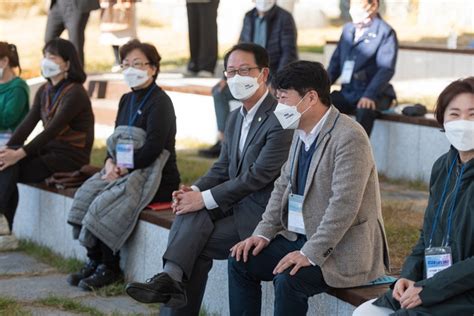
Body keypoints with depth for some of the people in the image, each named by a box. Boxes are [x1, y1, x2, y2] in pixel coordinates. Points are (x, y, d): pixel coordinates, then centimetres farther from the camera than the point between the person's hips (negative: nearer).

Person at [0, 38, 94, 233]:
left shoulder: (75, 93, -14)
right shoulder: (45, 91, 11)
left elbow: (52, 130, -24)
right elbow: (28, 123, 1)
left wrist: (20, 154, -31)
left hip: (70, 156, -7)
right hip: (49, 149, 7)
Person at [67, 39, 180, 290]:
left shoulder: (160, 102, -10)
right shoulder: (127, 100, 17)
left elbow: (153, 147, -18)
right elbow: (115, 139, 18)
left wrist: (124, 168, -18)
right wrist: (111, 162, -3)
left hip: (155, 175, -8)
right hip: (123, 170, 8)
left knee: (105, 204, -25)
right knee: (85, 196, -12)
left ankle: (110, 268, -10)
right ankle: (94, 262, -6)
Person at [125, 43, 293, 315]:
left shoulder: (279, 119, -16)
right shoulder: (236, 118, 14)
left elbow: (258, 175, -21)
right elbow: (222, 169, 15)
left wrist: (205, 198, -20)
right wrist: (194, 191, -6)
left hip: (263, 213, -7)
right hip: (236, 203, 7)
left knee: (197, 245, -21)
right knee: (191, 213, -21)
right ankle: (172, 277, -28)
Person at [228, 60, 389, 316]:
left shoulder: (349, 138, -20)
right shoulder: (301, 133, 10)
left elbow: (344, 205, -26)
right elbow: (283, 186, 17)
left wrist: (311, 254, -28)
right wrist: (264, 233, 3)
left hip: (343, 248, -9)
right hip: (300, 237, 9)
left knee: (288, 280, -30)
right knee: (241, 260, 0)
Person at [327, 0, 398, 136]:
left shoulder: (386, 33, -6)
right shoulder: (348, 29, 14)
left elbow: (386, 69, -16)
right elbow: (336, 61, 16)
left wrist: (370, 95, -29)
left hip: (373, 95, -6)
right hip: (347, 93, 6)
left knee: (364, 110, -37)